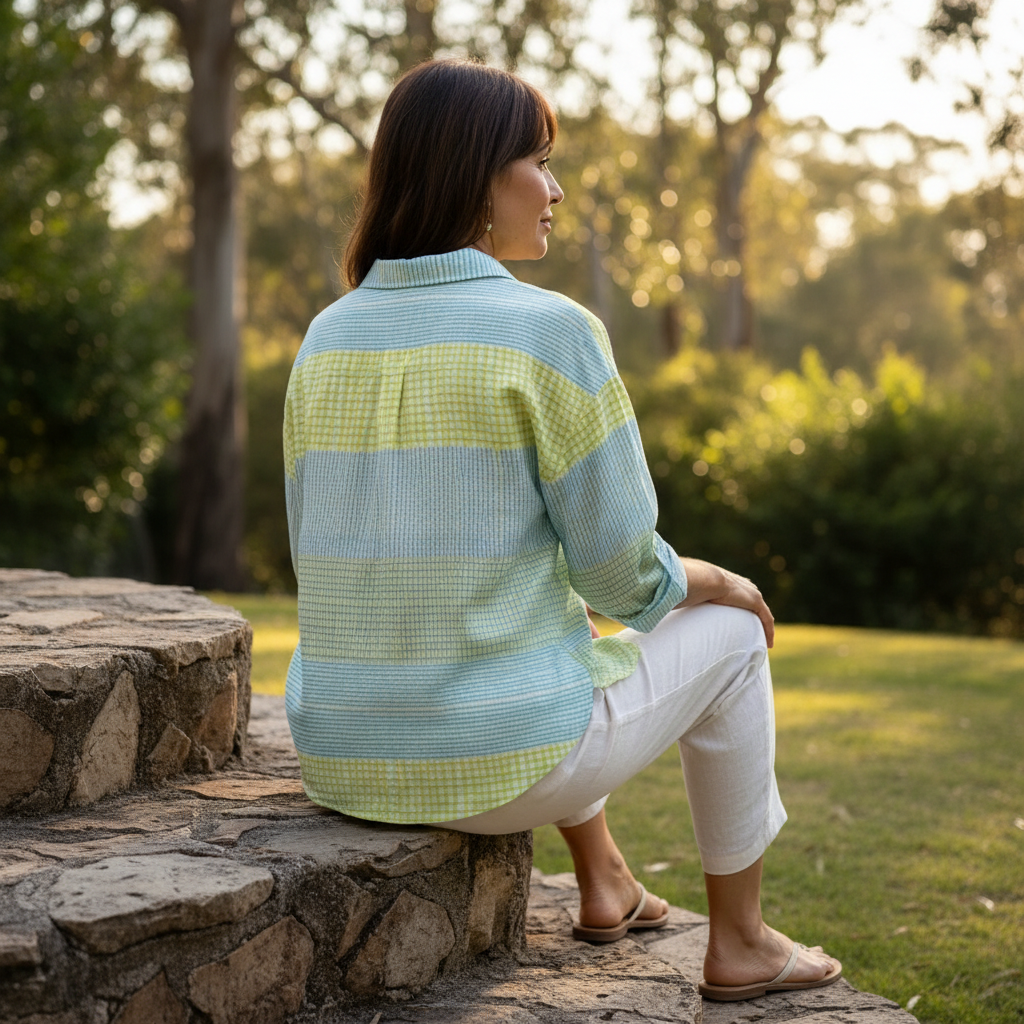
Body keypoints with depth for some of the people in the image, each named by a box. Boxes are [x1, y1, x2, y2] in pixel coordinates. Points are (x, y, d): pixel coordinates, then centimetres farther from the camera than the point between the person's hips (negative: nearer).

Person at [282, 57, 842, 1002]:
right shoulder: (549, 332, -14)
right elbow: (621, 573, -11)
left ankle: (603, 884, 45)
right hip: (503, 761, -6)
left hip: (343, 762, 7)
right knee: (727, 637, 21)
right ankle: (739, 943, 32)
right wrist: (718, 582, 12)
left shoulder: (327, 339, 4)